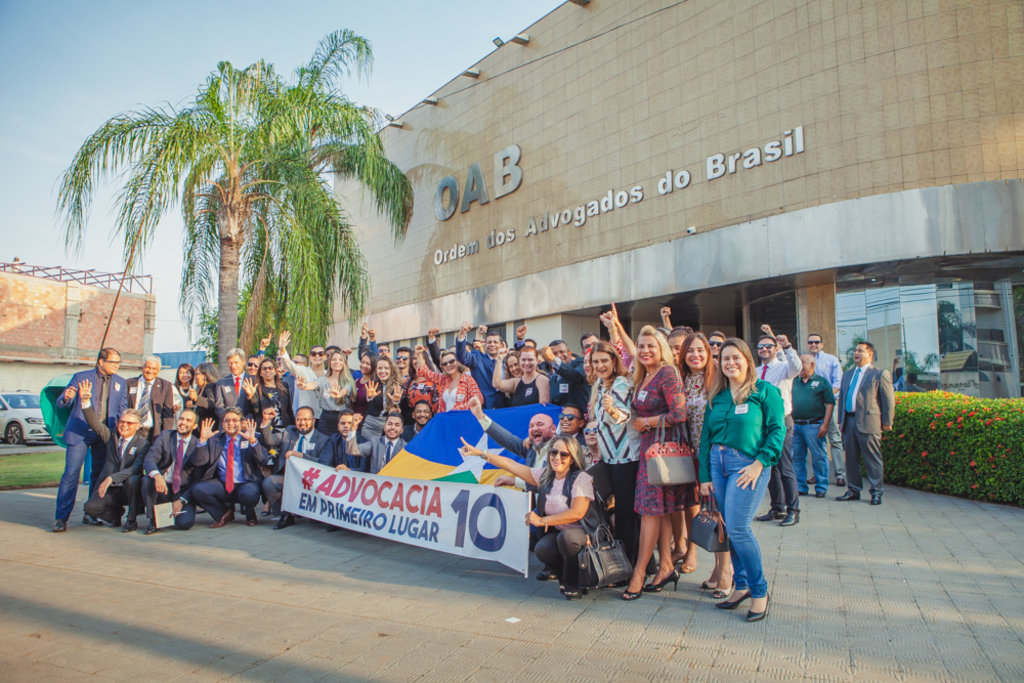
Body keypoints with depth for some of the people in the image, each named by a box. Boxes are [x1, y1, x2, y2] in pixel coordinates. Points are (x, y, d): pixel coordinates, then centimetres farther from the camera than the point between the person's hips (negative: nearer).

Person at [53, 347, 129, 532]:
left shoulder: (120, 382, 10)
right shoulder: (81, 377, 1)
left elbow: (123, 410, 14)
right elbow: (61, 403, 0)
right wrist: (66, 397, -24)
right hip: (80, 433, -3)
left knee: (100, 475, 7)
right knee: (71, 474, -7)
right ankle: (61, 518, 0)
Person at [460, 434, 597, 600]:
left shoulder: (581, 478, -13)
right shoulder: (545, 475, 5)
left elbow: (577, 513, -23)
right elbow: (511, 465, 9)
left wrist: (542, 521, -19)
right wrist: (480, 453, 9)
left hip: (581, 533, -5)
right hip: (556, 533, 5)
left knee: (566, 536, -36)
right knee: (541, 549, -27)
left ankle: (572, 584, -8)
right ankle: (564, 578, 6)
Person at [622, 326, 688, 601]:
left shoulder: (667, 373, -13)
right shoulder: (643, 377, 13)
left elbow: (679, 414, -20)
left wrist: (646, 422, -10)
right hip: (648, 447, 8)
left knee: (651, 508, -4)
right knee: (659, 510, 11)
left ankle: (639, 573, 2)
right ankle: (666, 567, 19)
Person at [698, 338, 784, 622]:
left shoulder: (764, 391, -2)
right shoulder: (716, 395, 12)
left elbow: (777, 429, -7)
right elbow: (706, 436, 12)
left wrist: (759, 463, -16)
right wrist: (705, 476, 6)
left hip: (748, 464, -5)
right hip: (718, 463, 5)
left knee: (737, 527, -11)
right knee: (729, 529, 9)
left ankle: (759, 591, 6)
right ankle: (741, 585, 23)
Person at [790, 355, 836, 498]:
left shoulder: (822, 382, 2)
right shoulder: (794, 382, 14)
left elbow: (830, 404, -2)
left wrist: (825, 424, -9)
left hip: (813, 425, -4)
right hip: (795, 425, 4)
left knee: (818, 457, 1)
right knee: (797, 457, 7)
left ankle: (821, 487, 12)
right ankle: (800, 486, 17)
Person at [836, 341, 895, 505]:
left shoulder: (880, 374, -1)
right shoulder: (847, 374, 19)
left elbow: (889, 400, -2)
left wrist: (887, 422, -5)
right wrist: (841, 420, 15)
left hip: (868, 423, -6)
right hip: (849, 421, 6)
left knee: (872, 459, -1)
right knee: (851, 458, 11)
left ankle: (876, 492, 9)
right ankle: (853, 490, 20)